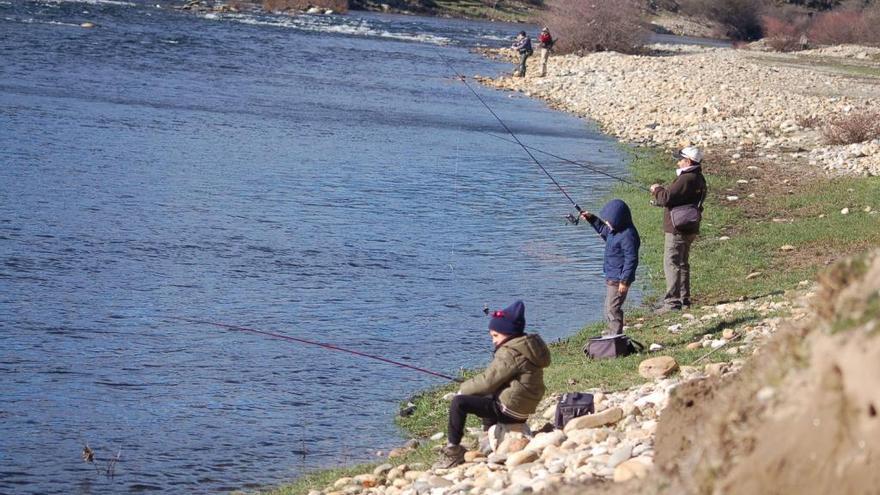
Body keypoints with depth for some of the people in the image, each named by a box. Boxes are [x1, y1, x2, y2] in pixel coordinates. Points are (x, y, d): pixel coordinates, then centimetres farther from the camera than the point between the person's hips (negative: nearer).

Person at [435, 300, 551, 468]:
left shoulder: (511, 353, -20)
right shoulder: (529, 346, 12)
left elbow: (488, 380, -20)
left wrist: (464, 389, -4)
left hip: (510, 410, -11)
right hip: (523, 408, 11)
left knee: (459, 402, -14)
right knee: (485, 397, 39)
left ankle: (453, 451, -8)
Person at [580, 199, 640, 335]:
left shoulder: (627, 235, -23)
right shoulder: (614, 230, 8)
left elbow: (631, 260, -24)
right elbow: (603, 230, 33)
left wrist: (624, 281, -24)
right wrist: (592, 219, 22)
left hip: (618, 279, -11)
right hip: (611, 278, 11)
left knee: (612, 309, -10)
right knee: (609, 309, 18)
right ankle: (611, 333, 28)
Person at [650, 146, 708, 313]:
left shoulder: (686, 180, -21)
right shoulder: (698, 179, 12)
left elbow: (667, 198, -25)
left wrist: (657, 190, -5)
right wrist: (662, 191, 9)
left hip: (678, 229, -10)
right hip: (690, 229, 10)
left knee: (671, 263, -6)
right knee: (682, 263, 18)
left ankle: (672, 302, -7)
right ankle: (684, 299, 23)